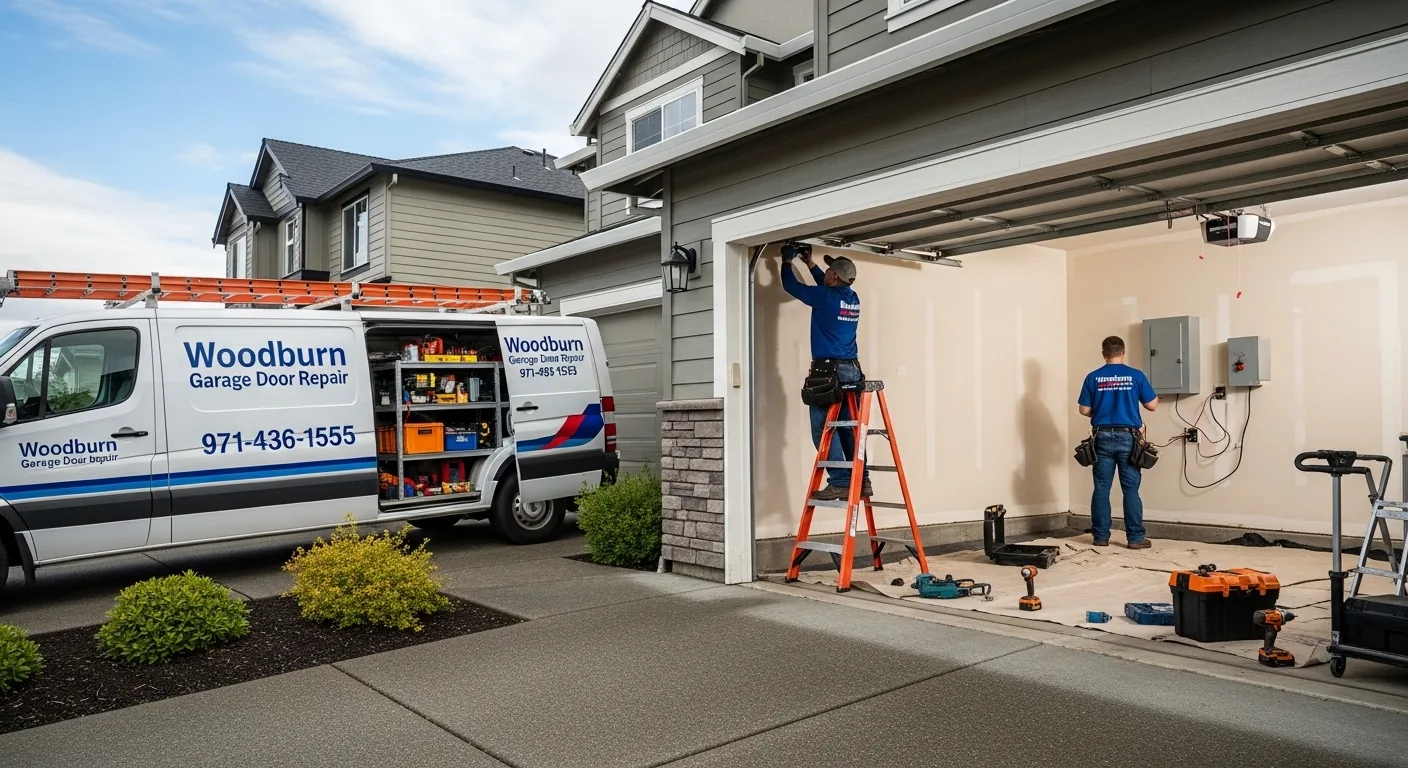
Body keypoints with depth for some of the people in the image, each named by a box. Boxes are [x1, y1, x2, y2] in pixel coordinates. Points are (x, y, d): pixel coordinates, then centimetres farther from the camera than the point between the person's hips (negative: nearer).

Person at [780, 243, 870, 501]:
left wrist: (787, 261, 22)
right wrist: (808, 262, 39)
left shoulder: (825, 297, -8)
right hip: (851, 370, 8)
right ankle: (862, 481, 10)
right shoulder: (853, 299, 12)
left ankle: (840, 482, -11)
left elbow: (791, 285, 5)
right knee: (849, 429, 10)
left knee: (824, 429, -6)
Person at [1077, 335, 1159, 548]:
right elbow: (1152, 405, 3)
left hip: (1103, 437, 1)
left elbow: (1085, 410, 1)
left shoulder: (1093, 377, 0)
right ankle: (1135, 538, 5)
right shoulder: (1136, 375, -2)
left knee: (1101, 489, 5)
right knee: (1131, 490, 3)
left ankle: (1101, 536, 8)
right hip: (1128, 438, -1)